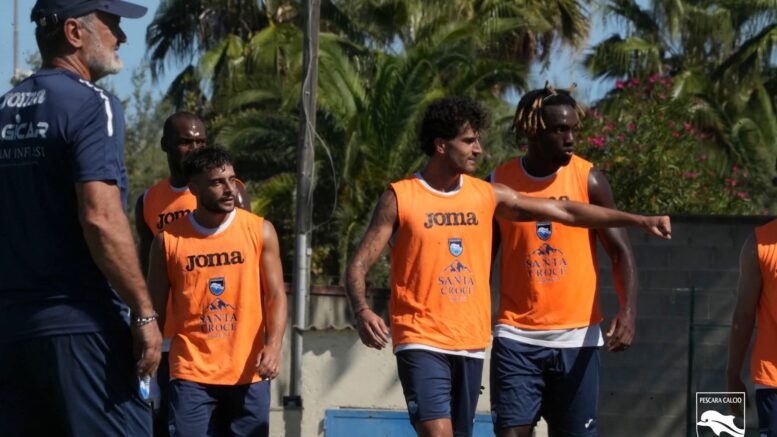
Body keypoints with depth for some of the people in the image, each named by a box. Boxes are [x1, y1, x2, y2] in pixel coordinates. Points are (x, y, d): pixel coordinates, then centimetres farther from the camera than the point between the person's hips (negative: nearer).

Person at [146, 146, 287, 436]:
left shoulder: (259, 231, 2)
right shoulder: (168, 240, 1)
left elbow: (276, 296, 1)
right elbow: (156, 310, 6)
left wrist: (273, 346, -16)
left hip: (248, 373, 1)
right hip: (191, 374, -1)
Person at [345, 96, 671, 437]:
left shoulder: (486, 195, 8)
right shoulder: (399, 198, -5)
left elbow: (563, 211, 9)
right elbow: (358, 266, -6)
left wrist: (638, 220, 5)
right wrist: (362, 312, -26)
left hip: (471, 344, 5)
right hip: (421, 343, -5)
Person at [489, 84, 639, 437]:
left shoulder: (588, 180, -2)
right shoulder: (499, 184, 1)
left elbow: (620, 251, -5)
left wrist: (628, 311, -22)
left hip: (576, 337, 0)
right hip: (516, 336, 0)